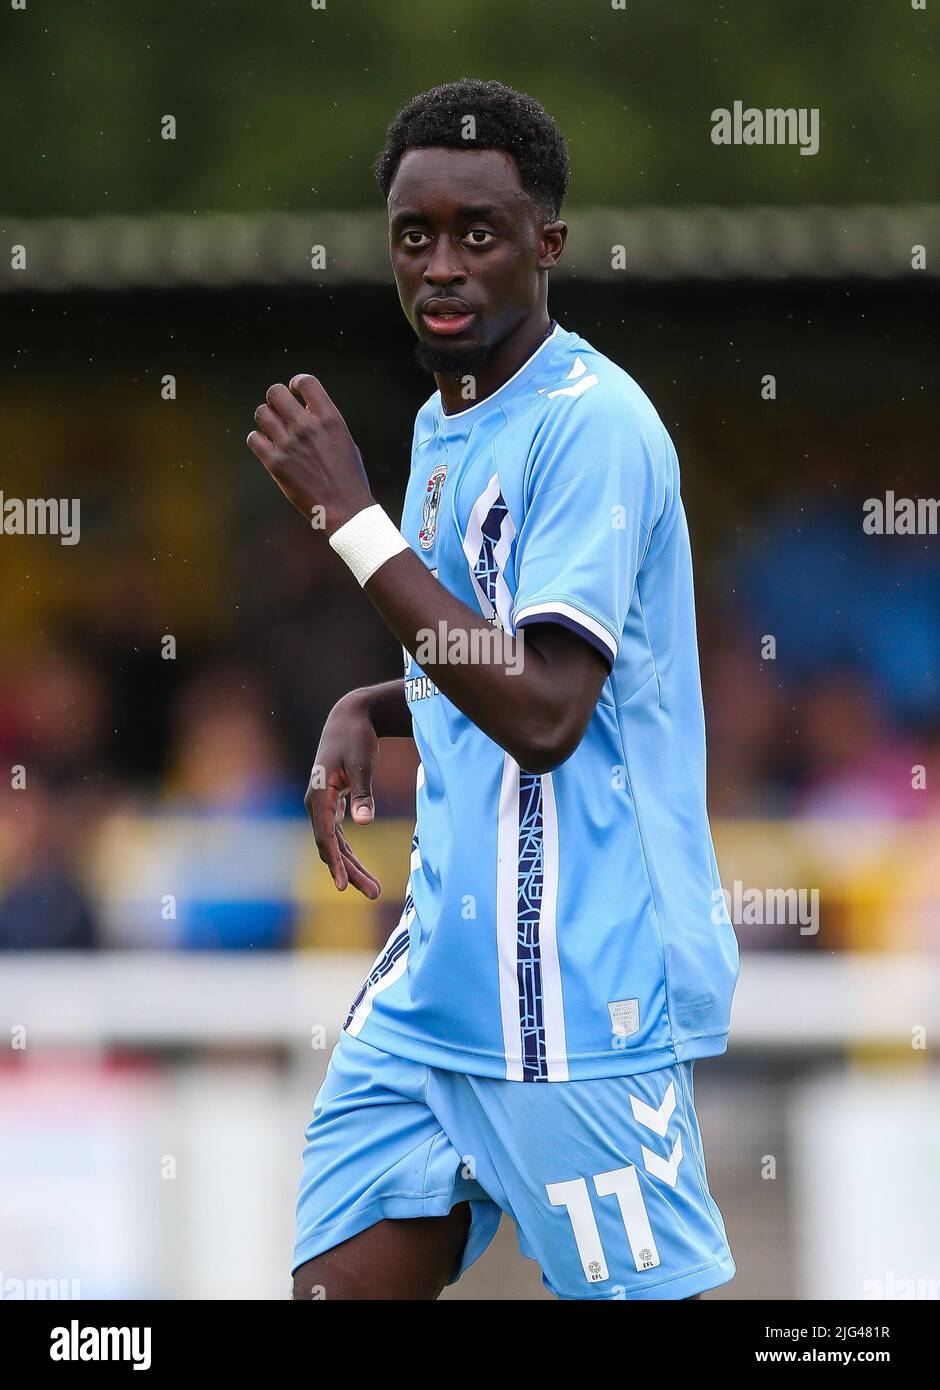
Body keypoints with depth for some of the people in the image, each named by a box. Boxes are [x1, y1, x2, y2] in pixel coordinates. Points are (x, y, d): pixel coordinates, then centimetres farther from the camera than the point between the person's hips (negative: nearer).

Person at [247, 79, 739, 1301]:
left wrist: (352, 520, -19)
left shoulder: (591, 421, -14)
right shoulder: (444, 423, 14)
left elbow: (541, 711, -21)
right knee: (339, 1281, 4)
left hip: (580, 1001, -9)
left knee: (642, 1293, -5)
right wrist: (369, 712, 8)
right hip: (439, 969, 9)